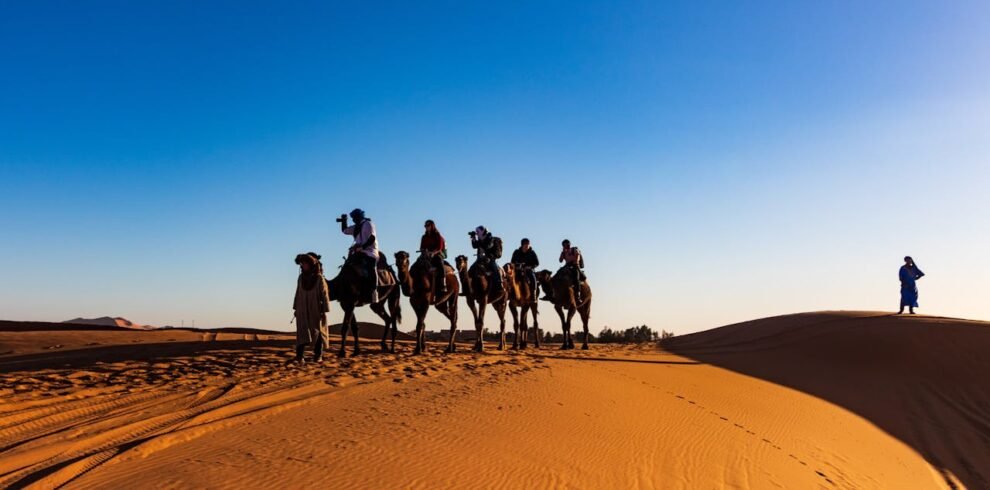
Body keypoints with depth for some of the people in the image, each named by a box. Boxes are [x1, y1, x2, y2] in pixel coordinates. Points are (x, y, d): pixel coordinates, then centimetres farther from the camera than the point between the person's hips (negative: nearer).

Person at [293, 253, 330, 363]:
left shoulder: (319, 278, -6)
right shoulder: (301, 277, 7)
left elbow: (324, 294, -7)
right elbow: (298, 293, 12)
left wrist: (324, 310, -10)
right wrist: (295, 308, 10)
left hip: (316, 310, -3)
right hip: (303, 310, 3)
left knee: (317, 332, 5)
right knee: (302, 332, -5)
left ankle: (318, 356, 13)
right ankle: (299, 356, -11)